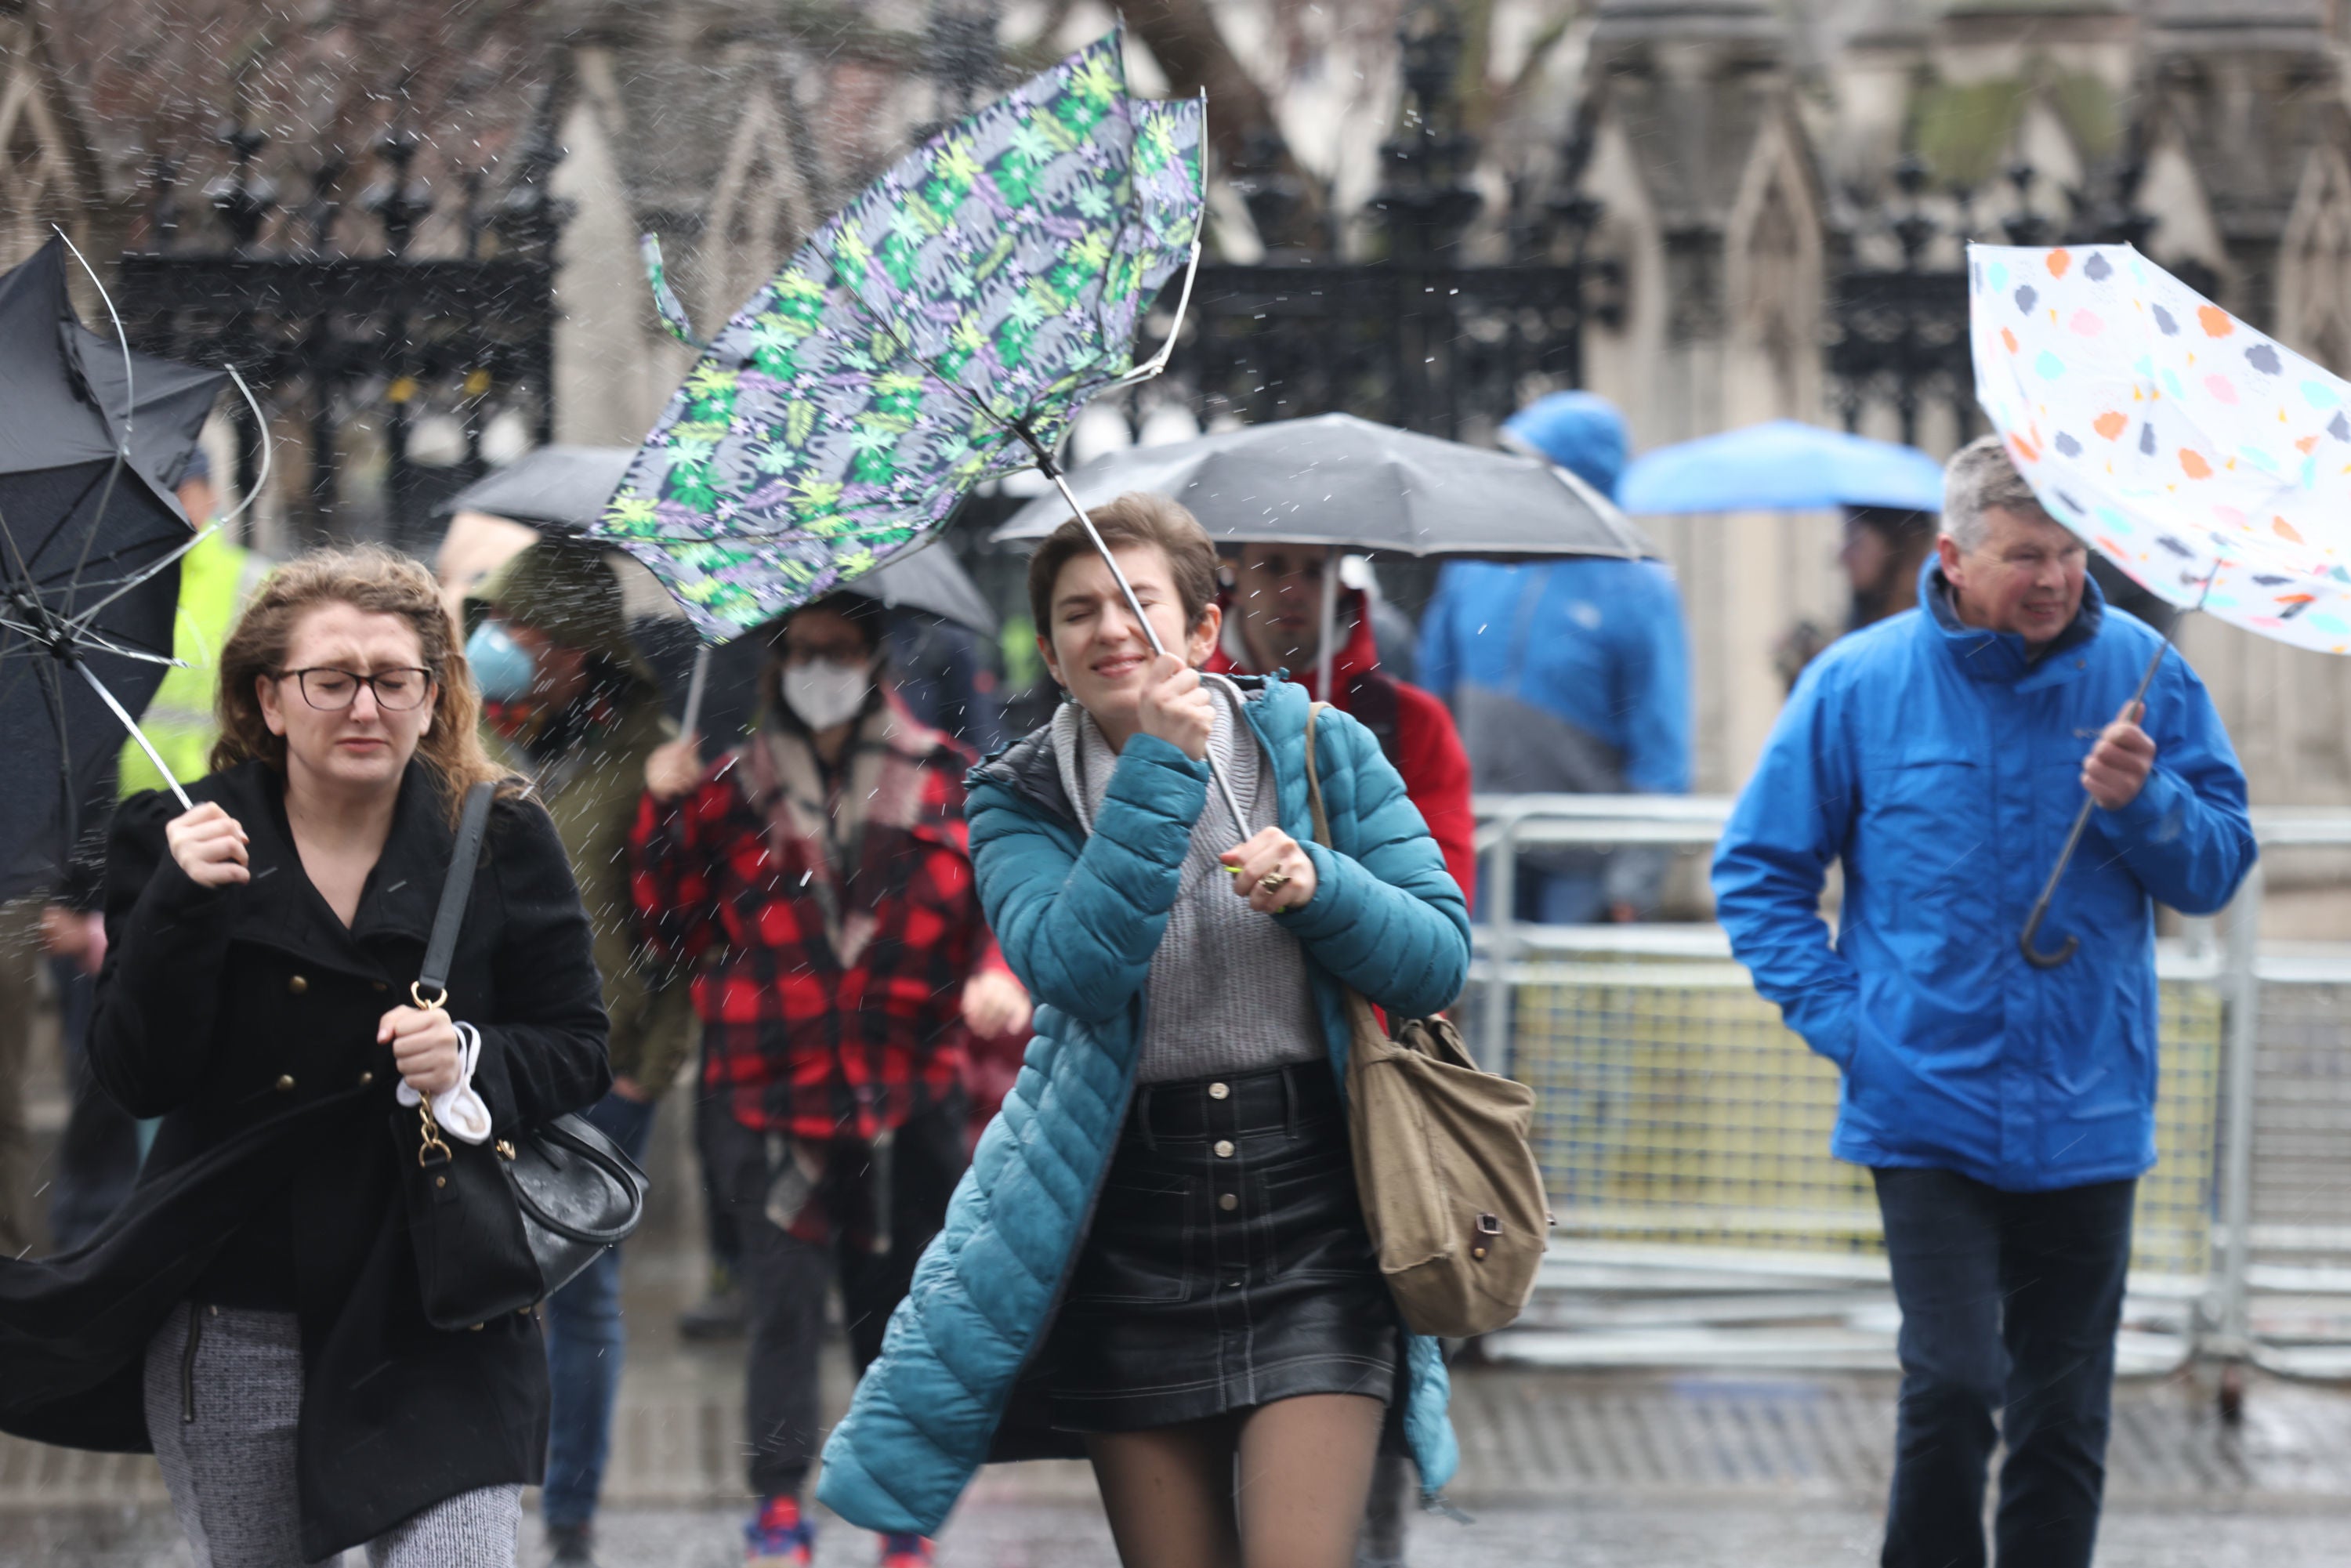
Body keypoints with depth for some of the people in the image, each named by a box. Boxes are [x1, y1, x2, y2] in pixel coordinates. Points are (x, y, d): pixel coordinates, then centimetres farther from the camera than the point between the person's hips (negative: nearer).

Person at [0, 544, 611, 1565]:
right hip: (233, 1328, 1)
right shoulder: (171, 841, 0)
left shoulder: (501, 842, 1)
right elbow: (138, 1079, -8)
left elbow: (578, 1052, 4)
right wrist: (184, 906, -20)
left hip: (434, 1327, -1)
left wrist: (476, 1062, -17)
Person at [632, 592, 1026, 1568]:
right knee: (785, 1296, -11)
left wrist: (1001, 974, -12)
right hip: (769, 1092, -1)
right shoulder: (733, 784, 7)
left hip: (905, 1096, 1)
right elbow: (677, 930, 8)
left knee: (898, 1307, 7)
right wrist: (667, 817, -5)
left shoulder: (945, 781, 8)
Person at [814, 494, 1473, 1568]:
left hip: (1312, 1228, -1)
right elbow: (1078, 966, -15)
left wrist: (1318, 886, -16)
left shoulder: (1320, 751, 5)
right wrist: (1158, 771, -19)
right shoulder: (1021, 803, 5)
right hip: (1133, 1230, 1)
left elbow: (1440, 959, 2)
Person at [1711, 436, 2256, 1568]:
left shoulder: (2139, 671, 2)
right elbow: (1757, 870, 6)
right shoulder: (1861, 684, -2)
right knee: (1954, 1382, -14)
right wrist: (1839, 1018, -5)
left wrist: (2145, 803, -15)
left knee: (2063, 1414, 9)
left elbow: (2217, 868, 5)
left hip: (2086, 1116, 2)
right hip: (1927, 1107, -2)